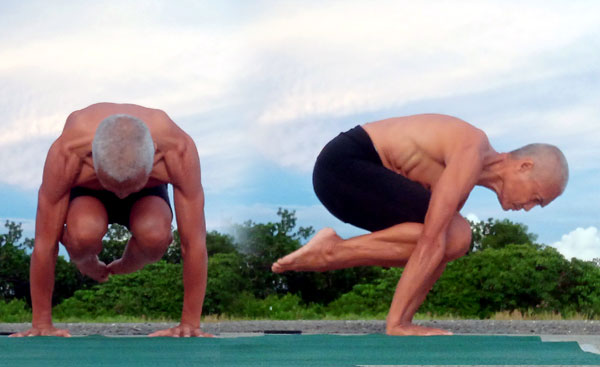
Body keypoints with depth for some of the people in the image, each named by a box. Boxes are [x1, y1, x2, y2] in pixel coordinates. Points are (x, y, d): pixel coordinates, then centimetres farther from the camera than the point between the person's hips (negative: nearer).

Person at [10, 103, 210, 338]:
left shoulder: (178, 152, -39)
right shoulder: (66, 154, -40)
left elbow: (195, 241, -33)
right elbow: (45, 243, -32)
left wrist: (190, 323, -31)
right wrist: (41, 324, -26)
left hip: (148, 194, 1)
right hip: (86, 194, -1)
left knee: (155, 235, -35)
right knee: (84, 233, -37)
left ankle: (127, 266, 3)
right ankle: (86, 264, 2)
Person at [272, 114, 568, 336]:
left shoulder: (463, 171, 16)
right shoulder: (472, 153, -16)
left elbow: (422, 249, 20)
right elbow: (430, 240, -23)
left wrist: (404, 319, 19)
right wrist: (395, 323, -23)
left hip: (346, 169, 10)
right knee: (455, 236, -18)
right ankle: (335, 251, -13)